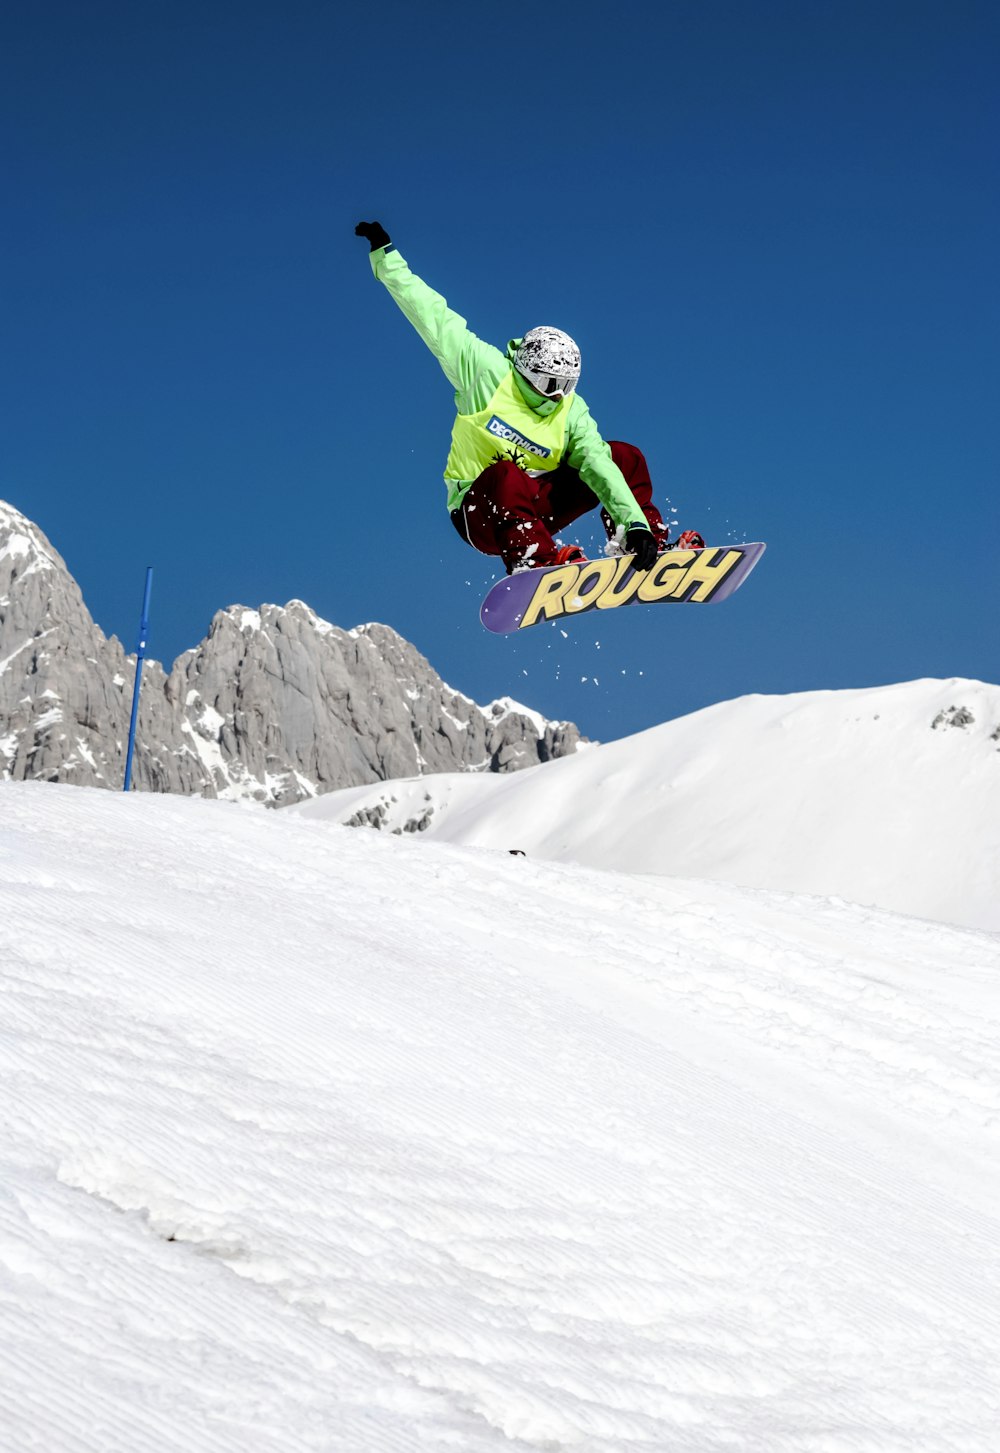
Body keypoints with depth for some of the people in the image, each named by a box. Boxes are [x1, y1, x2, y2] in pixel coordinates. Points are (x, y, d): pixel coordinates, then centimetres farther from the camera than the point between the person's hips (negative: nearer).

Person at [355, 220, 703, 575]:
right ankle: (536, 562, -49)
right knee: (506, 476, -41)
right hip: (480, 513, -4)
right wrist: (384, 253, -8)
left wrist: (635, 523, -32)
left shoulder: (571, 411, -4)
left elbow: (598, 465, -17)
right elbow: (433, 318, -10)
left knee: (626, 458, -5)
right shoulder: (487, 371, -12)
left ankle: (638, 543, -9)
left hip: (536, 508, 4)